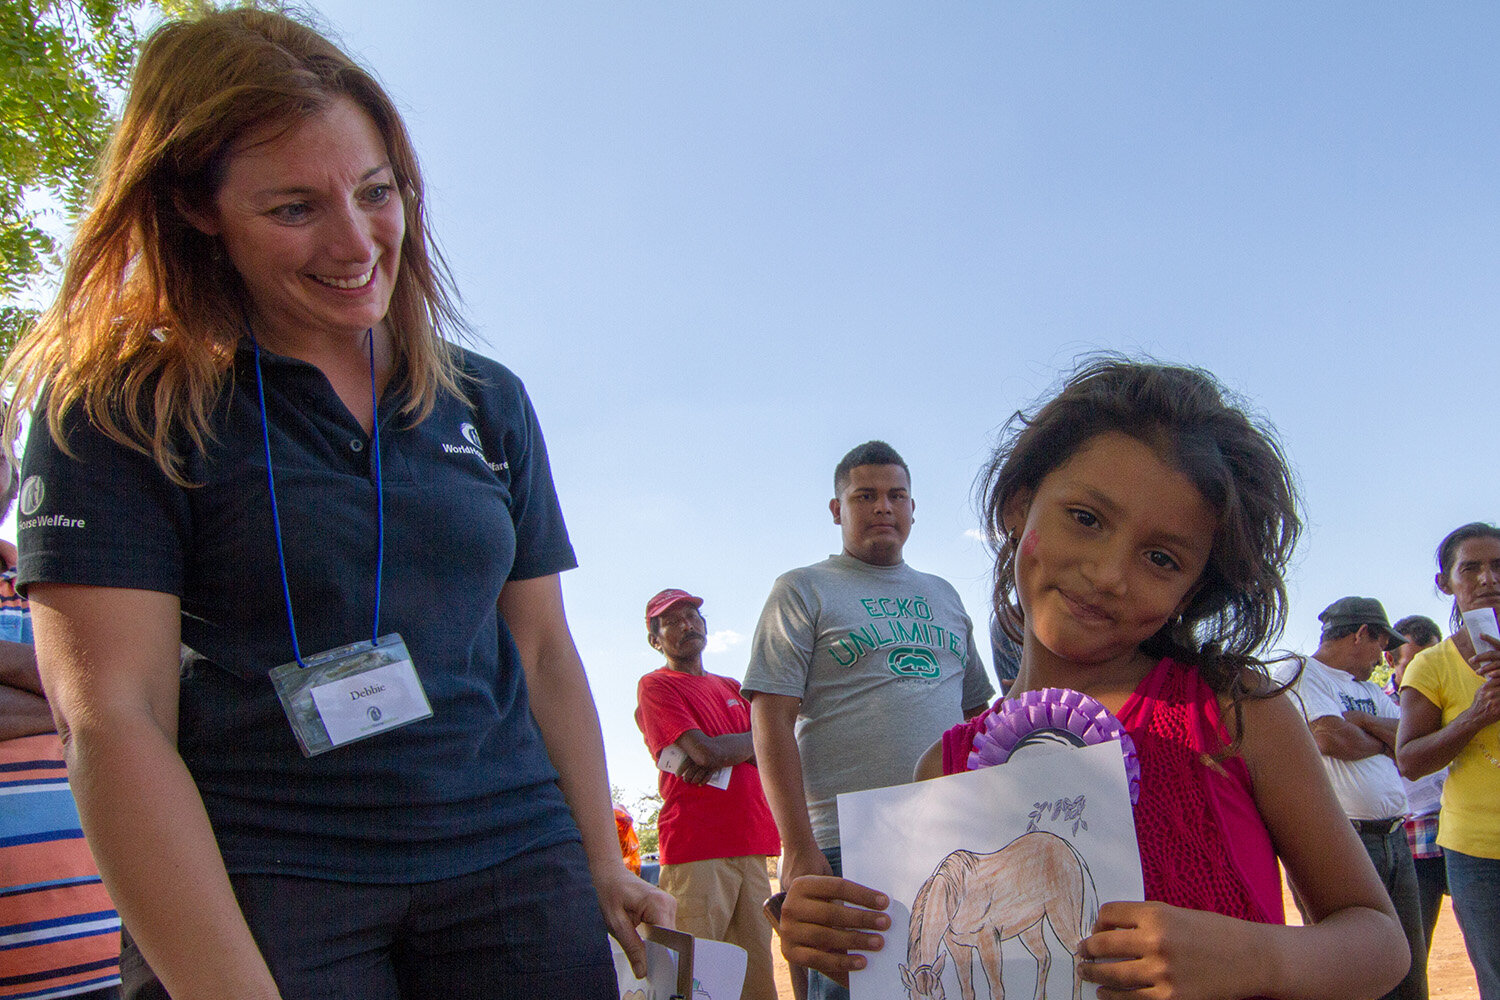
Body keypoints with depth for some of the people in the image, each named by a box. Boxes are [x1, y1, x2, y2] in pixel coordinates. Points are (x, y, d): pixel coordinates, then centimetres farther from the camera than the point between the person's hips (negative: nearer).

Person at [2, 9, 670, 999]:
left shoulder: (487, 402, 9)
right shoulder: (117, 411, -3)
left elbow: (543, 648, 11)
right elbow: (111, 718, -10)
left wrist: (601, 866, 8)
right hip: (252, 887, -3)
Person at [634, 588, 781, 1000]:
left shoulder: (732, 688, 22)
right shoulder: (655, 686, 1)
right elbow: (705, 751, -12)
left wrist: (720, 754, -7)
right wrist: (750, 740, 5)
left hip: (752, 846, 6)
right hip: (696, 848, -6)